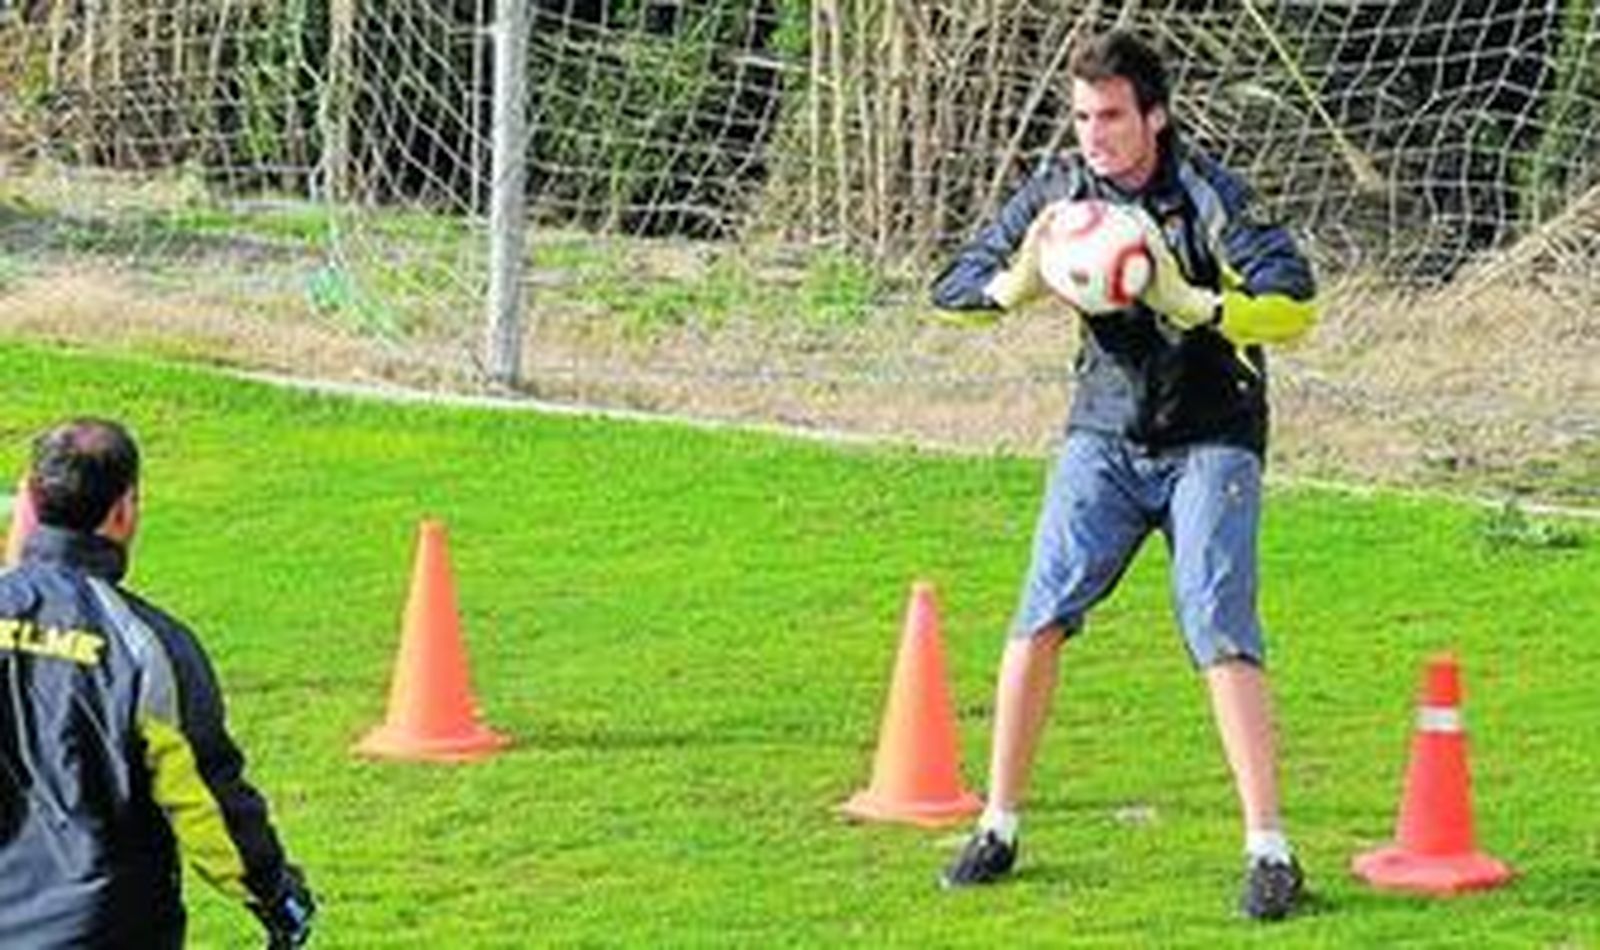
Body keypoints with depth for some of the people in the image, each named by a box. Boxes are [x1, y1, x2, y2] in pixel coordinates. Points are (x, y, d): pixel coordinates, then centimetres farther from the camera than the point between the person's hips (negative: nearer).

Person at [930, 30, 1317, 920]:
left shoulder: (1208, 193, -16)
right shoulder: (1062, 185, -3)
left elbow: (1297, 304, -24)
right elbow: (953, 289, 2)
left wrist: (1191, 305, -36)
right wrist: (1018, 283, -20)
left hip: (1211, 440, -4)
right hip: (1105, 436, 4)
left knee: (1220, 632, -15)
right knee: (1042, 617, -6)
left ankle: (1270, 852, -13)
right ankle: (999, 829, 6)